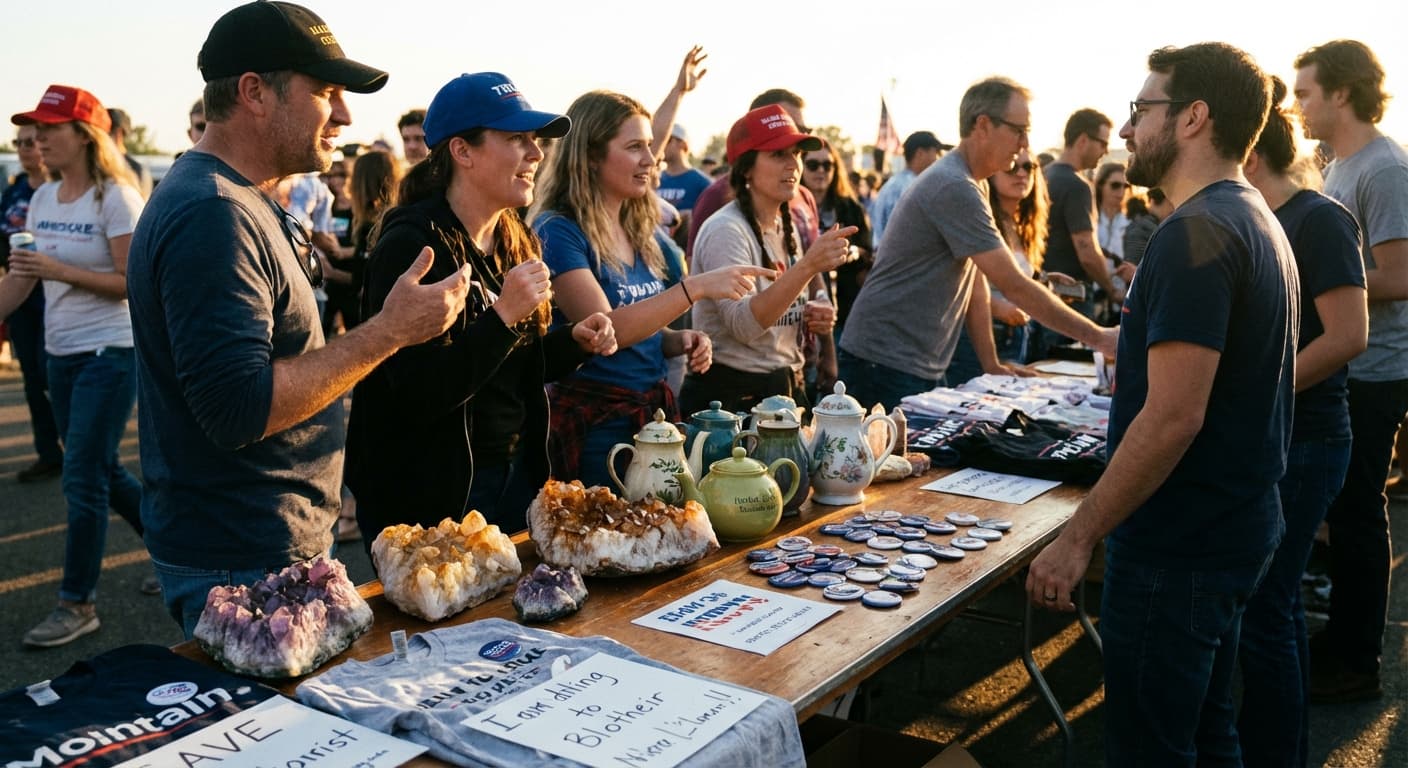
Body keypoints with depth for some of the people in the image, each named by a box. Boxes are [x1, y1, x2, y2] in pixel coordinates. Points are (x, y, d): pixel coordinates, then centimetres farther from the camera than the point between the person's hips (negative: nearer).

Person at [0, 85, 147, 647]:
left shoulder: (115, 198, -12)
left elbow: (134, 283, -17)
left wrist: (60, 271, -24)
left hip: (109, 352, -8)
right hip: (61, 352, 8)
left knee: (83, 478, -4)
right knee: (101, 472, 14)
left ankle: (78, 604, 8)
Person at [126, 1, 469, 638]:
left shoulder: (238, 201, 12)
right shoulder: (212, 214, -22)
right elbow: (238, 409, -29)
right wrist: (389, 332, -24)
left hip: (284, 539, 10)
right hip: (245, 566, -10)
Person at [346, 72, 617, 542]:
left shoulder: (515, 239, 6)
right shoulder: (411, 245, -18)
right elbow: (418, 394, -25)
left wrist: (573, 343, -2)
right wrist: (502, 317, -30)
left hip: (516, 473, 8)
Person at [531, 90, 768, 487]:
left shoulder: (643, 234, 10)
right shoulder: (558, 231, -12)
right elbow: (605, 329, -22)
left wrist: (680, 341, -2)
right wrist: (696, 287, -26)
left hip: (655, 411, 7)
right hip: (595, 423, -7)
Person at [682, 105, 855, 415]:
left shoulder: (786, 227, 10)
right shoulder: (725, 230, -15)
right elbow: (743, 324, -27)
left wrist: (816, 318, 0)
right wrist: (808, 266, -35)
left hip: (787, 388, 8)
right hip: (732, 396, -8)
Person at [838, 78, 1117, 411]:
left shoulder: (973, 184, 14)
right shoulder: (954, 188, -19)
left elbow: (976, 284, 14)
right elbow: (1014, 286, -20)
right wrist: (1097, 337, -13)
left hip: (924, 369, 10)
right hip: (885, 363, -10)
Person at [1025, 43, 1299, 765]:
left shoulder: (1195, 233, -20)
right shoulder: (1257, 220, 12)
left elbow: (1172, 416, -26)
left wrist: (1077, 537, -21)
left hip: (1178, 548, -10)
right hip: (1233, 530, 10)